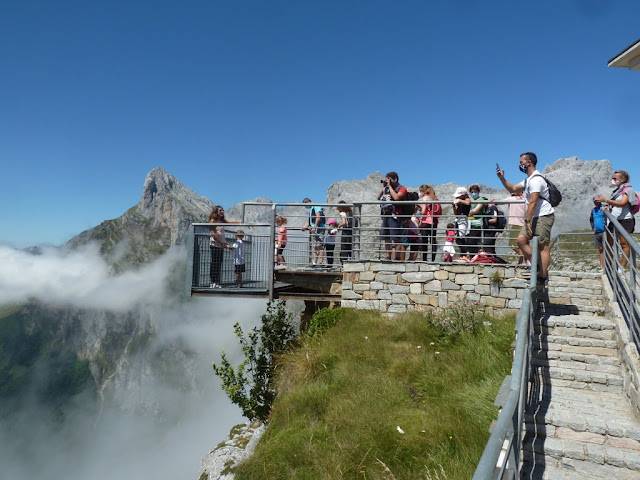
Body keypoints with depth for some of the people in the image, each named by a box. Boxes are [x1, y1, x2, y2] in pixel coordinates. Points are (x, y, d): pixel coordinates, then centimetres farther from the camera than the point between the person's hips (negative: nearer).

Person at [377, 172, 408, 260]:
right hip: (385, 216, 8)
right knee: (386, 239, 10)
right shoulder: (388, 189, 21)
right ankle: (388, 256, 18)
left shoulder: (402, 189, 1)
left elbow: (396, 197, -18)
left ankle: (394, 258, -11)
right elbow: (378, 198, 21)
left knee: (395, 239, -10)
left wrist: (389, 186, -8)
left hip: (394, 216, -8)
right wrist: (383, 187, 13)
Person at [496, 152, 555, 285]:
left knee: (543, 247, -7)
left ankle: (543, 277, -4)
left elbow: (532, 203, -20)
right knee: (520, 240, 3)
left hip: (544, 216, -10)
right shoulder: (529, 179, 19)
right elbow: (513, 189, 26)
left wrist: (527, 221, -21)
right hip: (535, 217, 10)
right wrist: (502, 178, 14)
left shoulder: (536, 179, -15)